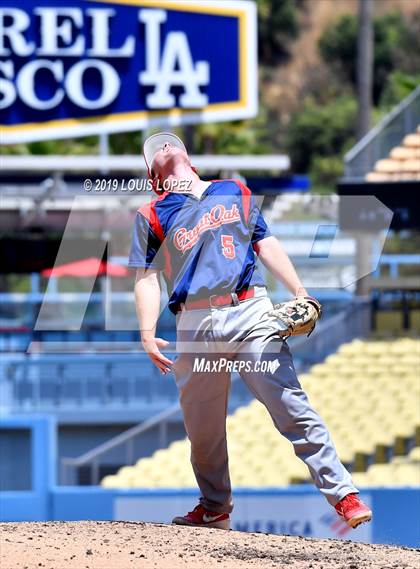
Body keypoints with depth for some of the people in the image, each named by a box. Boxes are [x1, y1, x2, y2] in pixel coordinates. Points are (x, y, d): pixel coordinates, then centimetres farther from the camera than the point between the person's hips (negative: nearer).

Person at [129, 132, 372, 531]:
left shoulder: (235, 193, 20)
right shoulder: (152, 215, 13)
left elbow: (266, 244, 19)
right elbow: (147, 277, 6)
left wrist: (301, 294, 9)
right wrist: (147, 333, -8)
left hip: (251, 315, 0)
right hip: (196, 328, 1)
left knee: (291, 406, -11)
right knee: (202, 427, 4)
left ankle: (342, 495, -13)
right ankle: (215, 508, 23)